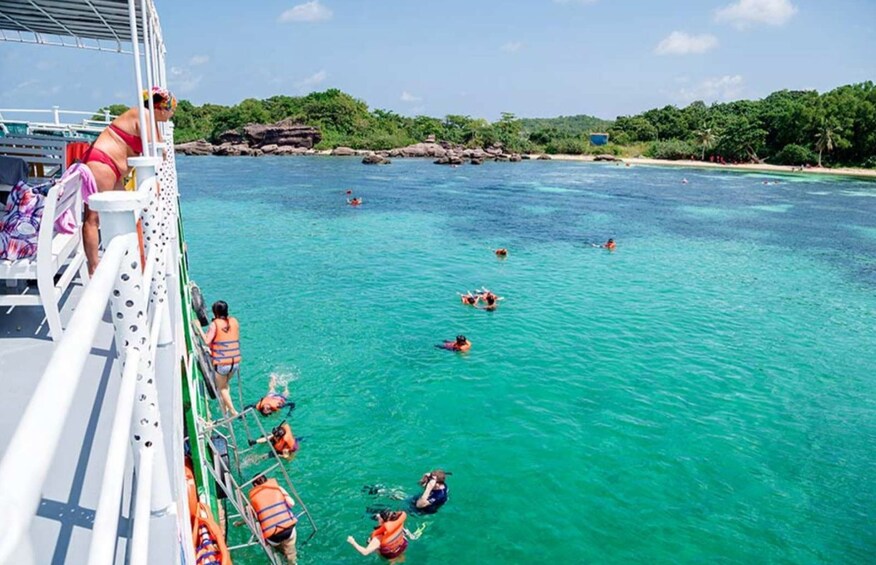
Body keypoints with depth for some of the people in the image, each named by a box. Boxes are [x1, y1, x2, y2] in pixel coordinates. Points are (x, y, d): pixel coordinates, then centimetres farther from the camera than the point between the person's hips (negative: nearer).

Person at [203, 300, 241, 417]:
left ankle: (233, 411, 13)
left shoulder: (215, 324, -9)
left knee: (221, 387, 17)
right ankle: (224, 406, 31)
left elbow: (207, 341, -16)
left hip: (221, 363, -4)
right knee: (225, 383, 29)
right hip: (235, 362, 4)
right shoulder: (234, 321, 4)